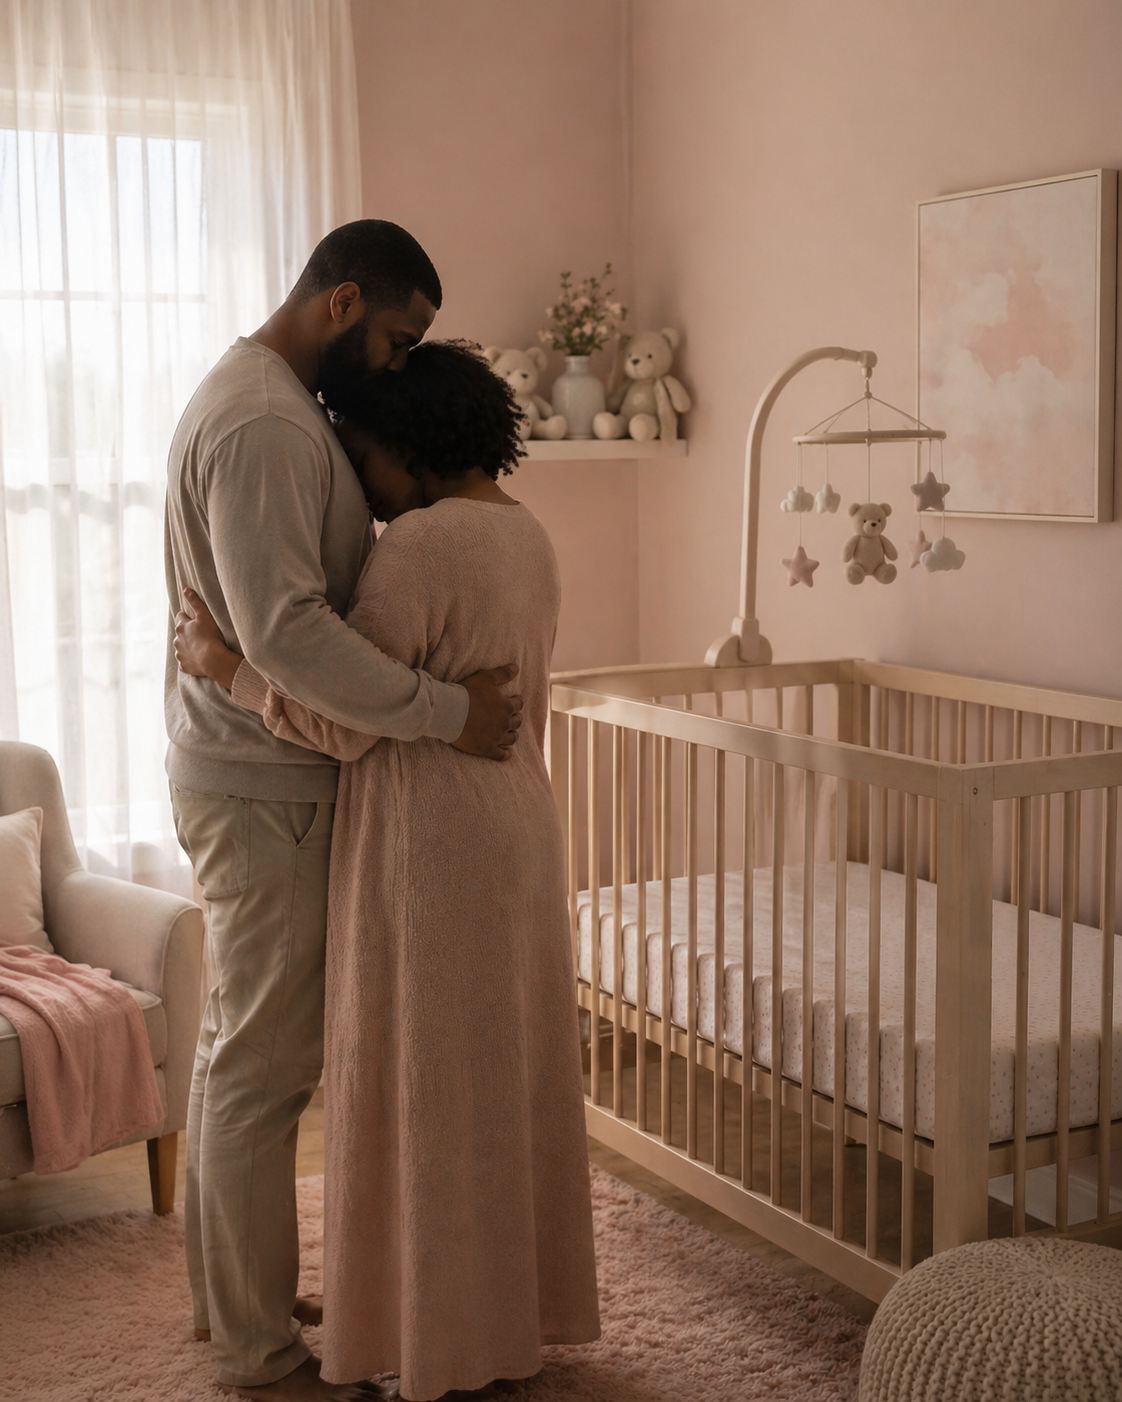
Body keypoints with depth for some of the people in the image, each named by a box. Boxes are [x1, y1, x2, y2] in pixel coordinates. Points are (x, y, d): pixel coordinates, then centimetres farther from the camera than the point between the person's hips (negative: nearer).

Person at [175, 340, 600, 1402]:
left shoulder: (421, 542, -19)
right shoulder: (526, 534, 10)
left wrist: (226, 666, -11)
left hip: (429, 841, -9)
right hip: (516, 828, 9)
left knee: (426, 1084, 3)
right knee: (506, 1074, 17)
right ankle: (522, 1309, 29)